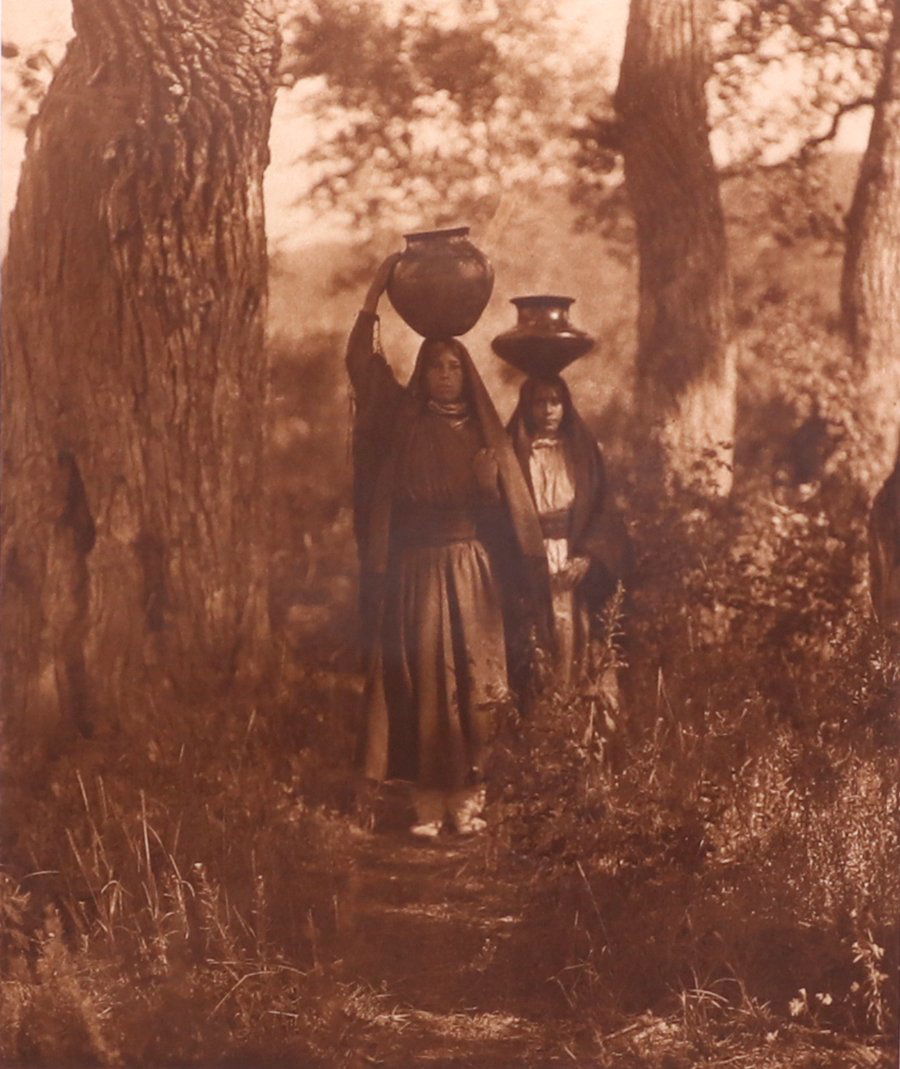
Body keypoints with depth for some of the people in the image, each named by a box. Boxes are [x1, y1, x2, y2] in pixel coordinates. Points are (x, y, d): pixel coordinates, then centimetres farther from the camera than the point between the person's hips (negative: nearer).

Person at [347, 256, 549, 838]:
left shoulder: (484, 432, 10)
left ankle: (468, 797, 4)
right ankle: (429, 801, -4)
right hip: (415, 571, -1)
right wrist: (375, 295, -6)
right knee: (421, 678, -5)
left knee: (472, 682, -1)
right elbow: (360, 363, -3)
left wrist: (527, 573, -3)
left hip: (472, 572, 1)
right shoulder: (404, 422, 7)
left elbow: (510, 505, 6)